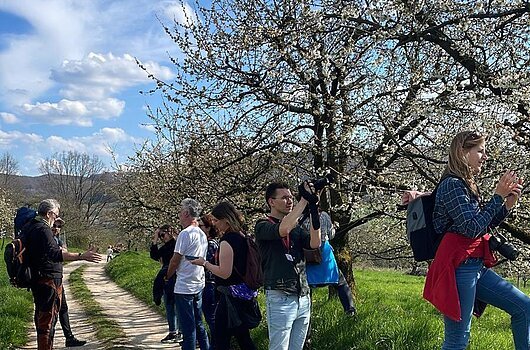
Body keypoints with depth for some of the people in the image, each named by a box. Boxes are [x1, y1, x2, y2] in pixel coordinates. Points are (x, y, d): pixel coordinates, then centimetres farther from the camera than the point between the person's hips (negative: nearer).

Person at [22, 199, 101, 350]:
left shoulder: (29, 227, 12)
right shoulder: (43, 230, -19)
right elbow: (54, 254, -32)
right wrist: (81, 256, -39)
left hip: (36, 279, 10)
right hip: (49, 280, -10)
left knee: (41, 317, 18)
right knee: (48, 320, -6)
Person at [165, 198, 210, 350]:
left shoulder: (185, 234, -14)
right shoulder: (202, 235, 11)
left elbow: (175, 260, -12)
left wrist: (168, 276, 6)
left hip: (184, 287, -8)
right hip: (199, 285, 8)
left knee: (188, 327, -2)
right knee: (199, 324, 15)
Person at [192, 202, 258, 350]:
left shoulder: (227, 240, -17)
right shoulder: (242, 237, 9)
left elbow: (224, 273, -20)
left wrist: (205, 263, -8)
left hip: (231, 296, -9)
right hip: (245, 294, 9)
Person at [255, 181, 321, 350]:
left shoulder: (296, 228, 16)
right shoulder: (263, 226, -2)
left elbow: (315, 243, -2)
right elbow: (283, 229, -24)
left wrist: (314, 210, -11)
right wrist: (305, 199, -19)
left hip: (303, 297, 6)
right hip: (280, 298, -6)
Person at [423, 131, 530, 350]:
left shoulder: (468, 186, 17)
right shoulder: (452, 184, -12)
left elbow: (483, 227, 21)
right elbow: (472, 229, -19)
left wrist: (508, 204, 9)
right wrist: (498, 196, -12)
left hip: (477, 266, 10)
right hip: (459, 267, -10)